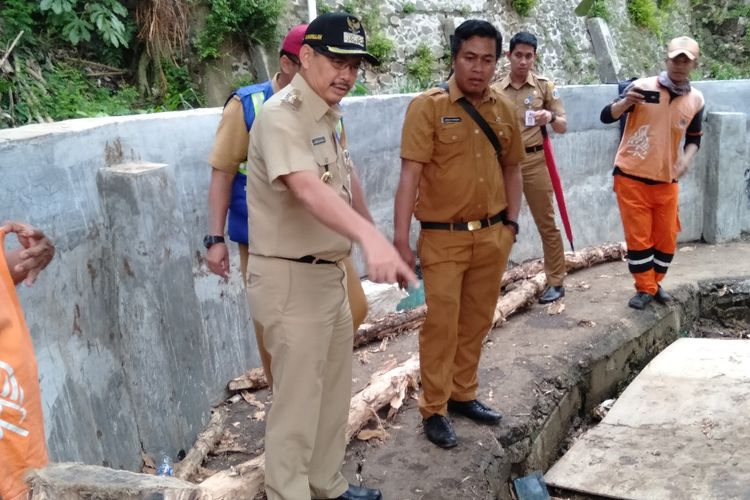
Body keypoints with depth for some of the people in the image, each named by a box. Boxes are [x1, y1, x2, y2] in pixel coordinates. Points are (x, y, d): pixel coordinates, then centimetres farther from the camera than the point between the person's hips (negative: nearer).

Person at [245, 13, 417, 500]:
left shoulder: (329, 114, 10)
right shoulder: (282, 116, -21)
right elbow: (307, 188, -39)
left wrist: (369, 233, 25)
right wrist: (371, 237, -53)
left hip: (331, 273, 10)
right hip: (292, 280, -10)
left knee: (335, 391, 21)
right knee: (297, 402, -1)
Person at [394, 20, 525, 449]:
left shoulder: (504, 109, 6)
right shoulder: (427, 107, -10)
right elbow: (410, 174, -16)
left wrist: (511, 223, 10)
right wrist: (401, 239, -21)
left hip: (492, 236, 5)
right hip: (443, 238, -5)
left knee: (477, 322, 15)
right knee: (440, 326, 2)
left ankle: (463, 394, 34)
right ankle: (434, 410, 17)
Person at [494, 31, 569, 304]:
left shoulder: (545, 86, 2)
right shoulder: (495, 90, 5)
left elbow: (563, 126, 1)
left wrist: (551, 117, -20)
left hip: (535, 161, -2)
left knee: (546, 224, 3)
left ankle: (556, 282, 12)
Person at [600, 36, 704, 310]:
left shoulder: (696, 100, 2)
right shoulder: (643, 86, -10)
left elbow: (694, 138, 15)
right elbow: (606, 116, -10)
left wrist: (686, 158, -5)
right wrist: (626, 102, -29)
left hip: (666, 180, 4)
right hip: (631, 176, -4)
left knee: (666, 237, 10)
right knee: (638, 236, 2)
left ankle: (655, 283, 31)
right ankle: (645, 288, 17)